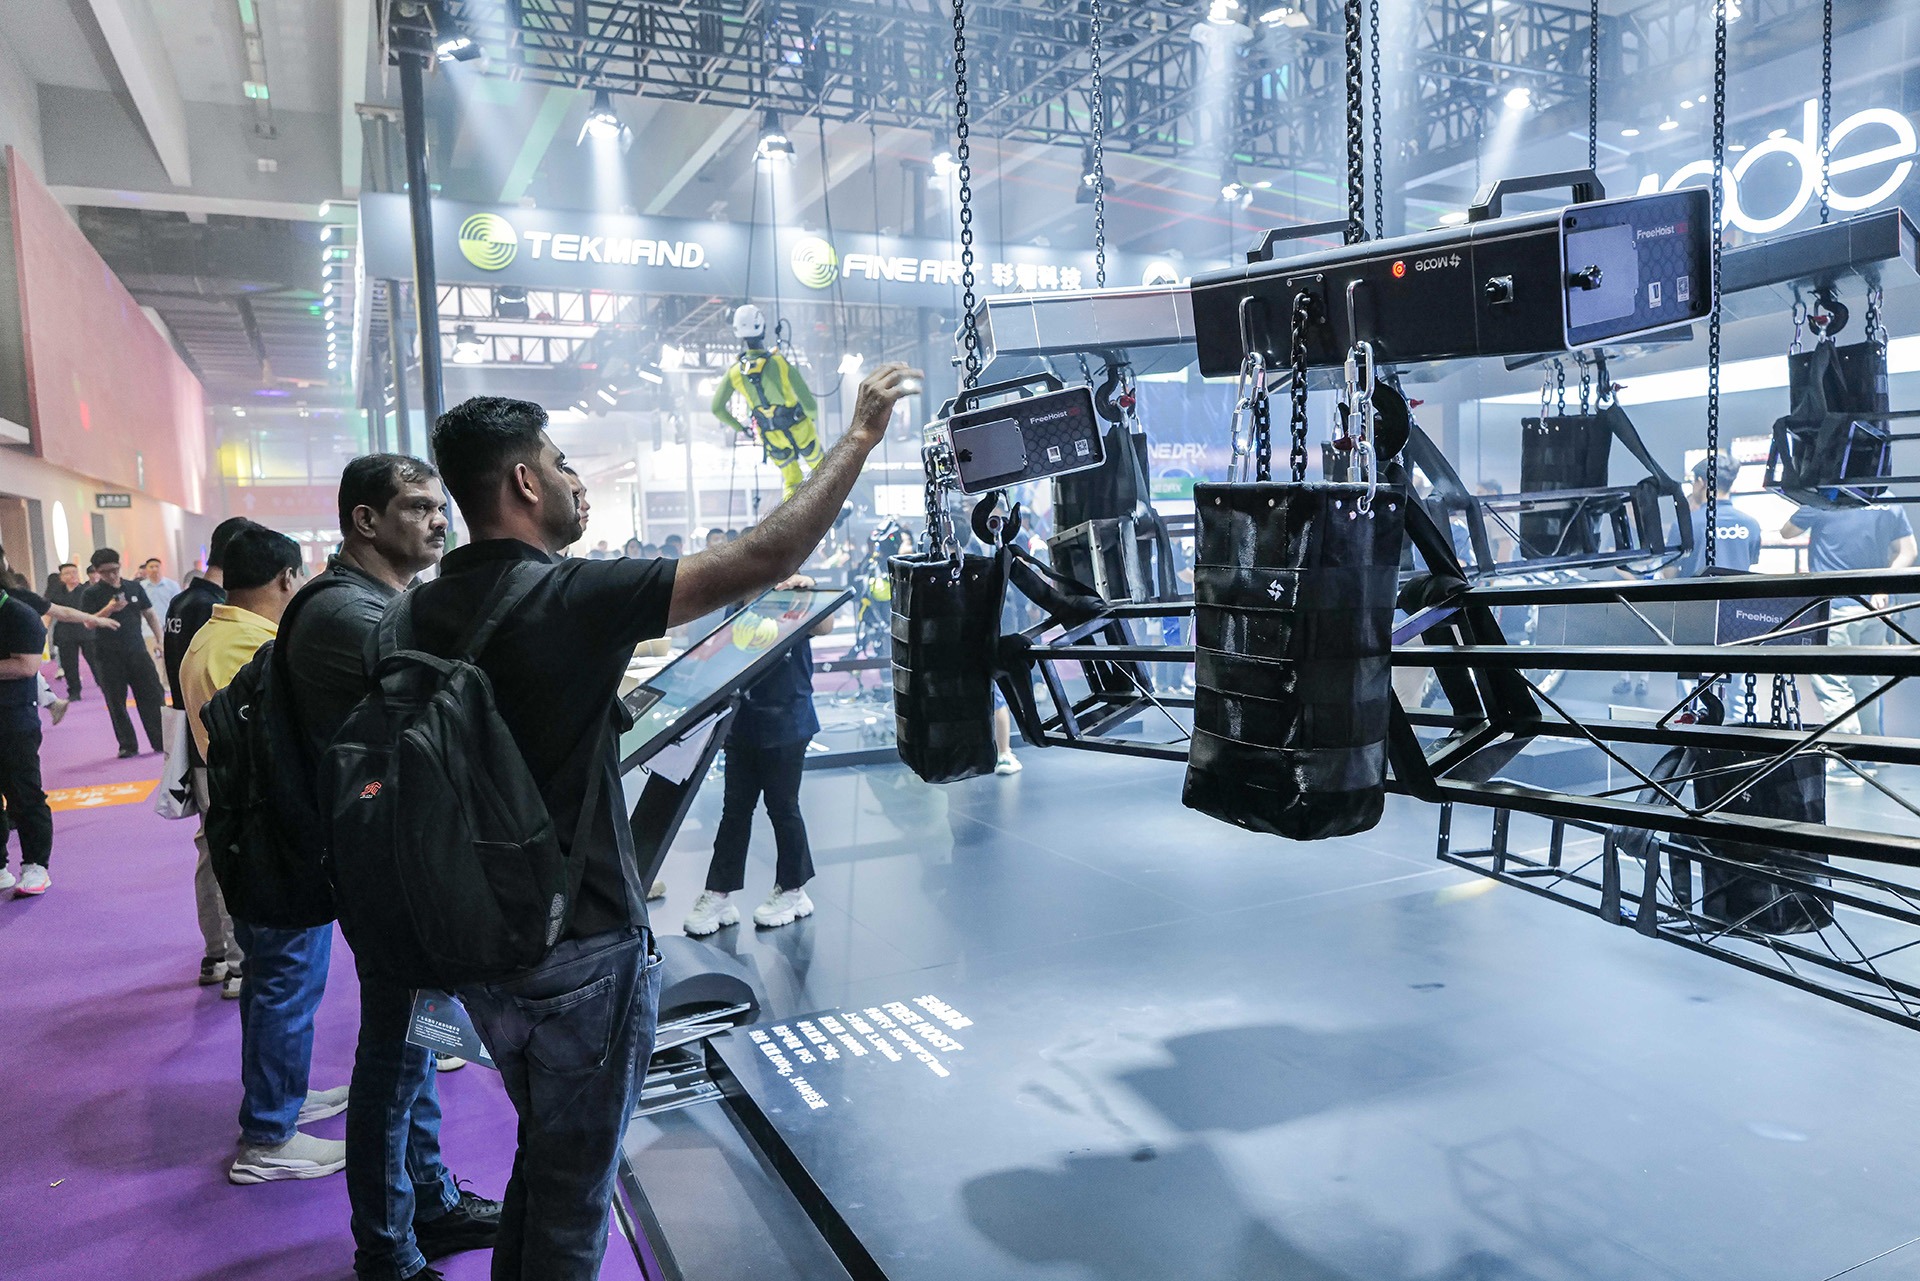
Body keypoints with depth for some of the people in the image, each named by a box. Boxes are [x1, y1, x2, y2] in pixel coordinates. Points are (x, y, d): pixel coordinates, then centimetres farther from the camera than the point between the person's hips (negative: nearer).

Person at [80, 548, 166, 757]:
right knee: (116, 702, 2)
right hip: (109, 656, -2)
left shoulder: (134, 587, 8)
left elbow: (150, 614, 13)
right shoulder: (91, 594, 0)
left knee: (152, 696, -1)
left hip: (137, 651, 2)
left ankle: (161, 742, 4)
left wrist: (159, 639, 3)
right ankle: (128, 745, 10)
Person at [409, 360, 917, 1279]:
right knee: (572, 1195, 11)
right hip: (581, 951, -7)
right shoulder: (573, 598, -21)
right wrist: (860, 437, -11)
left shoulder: (427, 610, -1)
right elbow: (763, 560, -22)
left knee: (542, 1157, 27)